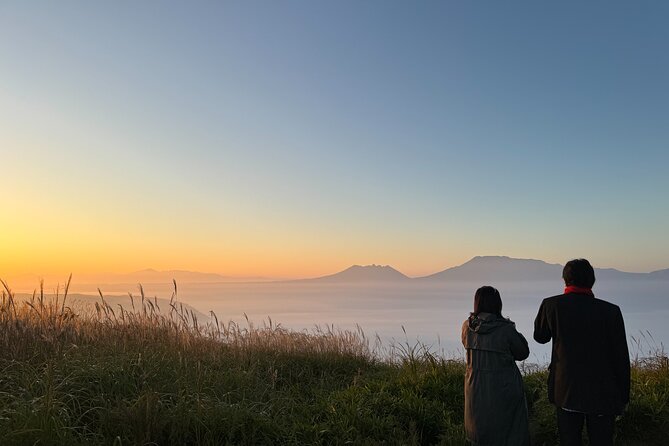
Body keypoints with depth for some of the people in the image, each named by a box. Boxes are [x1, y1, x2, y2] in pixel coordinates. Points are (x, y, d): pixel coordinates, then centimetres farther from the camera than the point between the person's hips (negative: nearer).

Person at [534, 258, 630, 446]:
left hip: (566, 392, 0)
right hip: (602, 395, 0)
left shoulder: (552, 304, -9)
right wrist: (623, 397, 6)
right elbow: (621, 357, -5)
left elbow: (540, 337, 8)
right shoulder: (611, 311, -10)